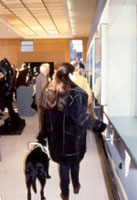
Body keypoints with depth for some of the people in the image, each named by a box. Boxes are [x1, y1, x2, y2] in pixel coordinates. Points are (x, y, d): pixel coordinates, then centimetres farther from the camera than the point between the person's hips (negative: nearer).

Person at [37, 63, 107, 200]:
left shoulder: (50, 93, -6)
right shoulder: (76, 94, -23)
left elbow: (47, 116, 2)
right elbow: (80, 118, -26)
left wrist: (44, 134, 13)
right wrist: (99, 126, -19)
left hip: (57, 137, 3)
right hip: (73, 137, -3)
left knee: (63, 164, 20)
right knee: (74, 162, 23)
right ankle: (76, 186, 46)